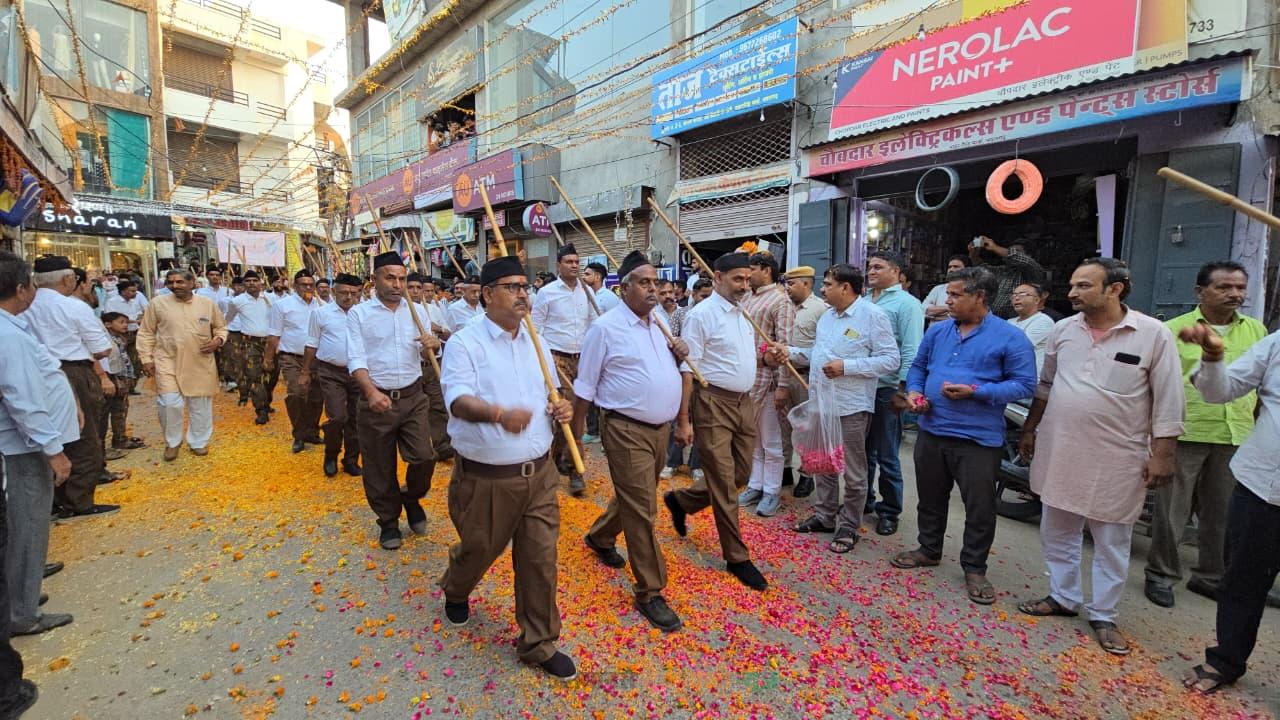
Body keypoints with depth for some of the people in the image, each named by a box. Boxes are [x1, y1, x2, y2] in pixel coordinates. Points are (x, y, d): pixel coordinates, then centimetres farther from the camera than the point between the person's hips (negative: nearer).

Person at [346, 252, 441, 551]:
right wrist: (371, 391, -27)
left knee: (424, 457, -4)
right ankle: (388, 521, 30)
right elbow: (356, 359, -10)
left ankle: (411, 497, 28)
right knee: (379, 468, 9)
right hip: (376, 400, -2)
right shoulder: (358, 313, -3)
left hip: (413, 397, 2)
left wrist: (432, 345, -18)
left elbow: (424, 354, 8)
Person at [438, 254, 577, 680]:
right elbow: (459, 401, -26)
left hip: (539, 472, 4)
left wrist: (560, 410, -4)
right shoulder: (464, 344, -10)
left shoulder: (536, 344, 8)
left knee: (540, 559, 7)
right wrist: (500, 414, -46)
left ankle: (538, 644, 27)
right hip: (486, 478, -4)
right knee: (478, 551, 17)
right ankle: (455, 590, 54)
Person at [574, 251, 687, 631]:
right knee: (641, 510, -3)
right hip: (628, 431, -7)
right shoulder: (605, 327, -11)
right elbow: (585, 386, -6)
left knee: (634, 497, 23)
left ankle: (600, 536, 50)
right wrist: (575, 431, -3)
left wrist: (678, 356, -1)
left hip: (661, 427, 8)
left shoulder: (660, 323, 9)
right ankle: (650, 592, 11)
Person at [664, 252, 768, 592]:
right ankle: (737, 557, 18)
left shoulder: (743, 312, 11)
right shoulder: (702, 314, -12)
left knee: (740, 475, 16)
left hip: (744, 402, 8)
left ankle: (680, 500, 38)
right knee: (724, 484, 2)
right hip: (714, 402, -8)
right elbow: (687, 369, -14)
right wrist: (683, 420, -16)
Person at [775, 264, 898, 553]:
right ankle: (825, 515, 34)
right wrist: (791, 351, 6)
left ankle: (848, 527, 20)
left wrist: (847, 367, -23)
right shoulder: (827, 315, 12)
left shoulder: (873, 315, -13)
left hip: (851, 407, -8)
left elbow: (891, 359, -17)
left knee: (853, 472, 6)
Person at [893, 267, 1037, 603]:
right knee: (930, 498, 19)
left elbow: (1024, 384, -11)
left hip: (978, 438, -5)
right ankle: (929, 550, 38)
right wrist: (914, 391, -3)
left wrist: (975, 392, -21)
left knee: (979, 507, 7)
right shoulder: (938, 330, 7)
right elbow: (918, 366, 17)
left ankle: (974, 568, 25)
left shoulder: (1010, 337, -9)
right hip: (931, 431, 5)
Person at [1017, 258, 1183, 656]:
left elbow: (1167, 402, -7)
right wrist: (1029, 430, 15)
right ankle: (1063, 597, 32)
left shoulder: (1154, 334, -9)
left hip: (1117, 459, -4)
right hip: (1059, 452, 4)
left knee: (1112, 543, 11)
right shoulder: (1063, 330, 2)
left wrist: (1162, 455, -10)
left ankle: (1103, 615, 26)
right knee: (1057, 533, 15)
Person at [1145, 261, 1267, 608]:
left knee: (1222, 513, 15)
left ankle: (1210, 576, 31)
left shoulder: (1256, 330, 10)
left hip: (1236, 437, 5)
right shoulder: (1175, 329, -4)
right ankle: (1161, 575, 15)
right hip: (1185, 433, -5)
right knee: (1171, 510, 2)